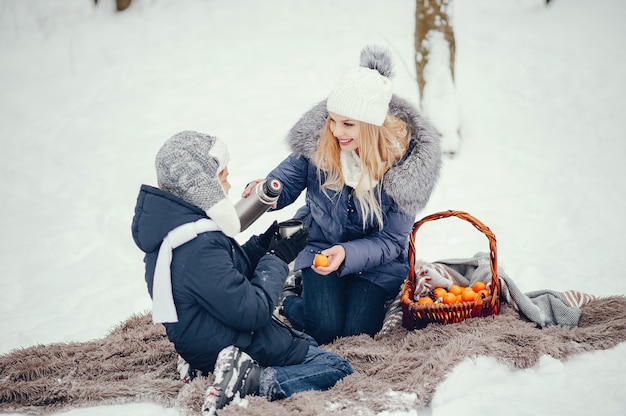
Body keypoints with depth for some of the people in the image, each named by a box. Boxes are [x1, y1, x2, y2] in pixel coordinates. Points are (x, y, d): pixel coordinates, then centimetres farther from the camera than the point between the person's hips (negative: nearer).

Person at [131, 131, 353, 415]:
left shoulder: (171, 224, 1)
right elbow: (251, 312, -26)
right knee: (337, 368, -4)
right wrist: (277, 259, -14)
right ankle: (253, 381, -17)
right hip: (234, 347, -10)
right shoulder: (199, 247, -31)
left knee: (308, 342, 29)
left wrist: (262, 245, -1)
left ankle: (241, 373, 9)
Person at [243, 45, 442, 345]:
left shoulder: (405, 159, -21)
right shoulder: (318, 140, -18)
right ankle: (285, 298, 14)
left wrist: (347, 254, -36)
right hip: (320, 244, 0)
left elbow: (391, 241, -18)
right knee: (325, 329, -18)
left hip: (374, 257, 0)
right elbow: (286, 182, -5)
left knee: (357, 331, -14)